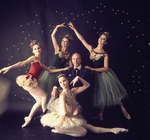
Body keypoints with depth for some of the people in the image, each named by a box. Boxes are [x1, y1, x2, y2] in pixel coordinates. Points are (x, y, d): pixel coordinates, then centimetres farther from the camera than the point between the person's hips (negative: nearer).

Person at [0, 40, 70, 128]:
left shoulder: (40, 63, 21)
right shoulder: (34, 58, -3)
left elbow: (50, 70, 24)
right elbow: (22, 63, -15)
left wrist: (63, 69, 24)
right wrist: (9, 67, -28)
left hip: (32, 83, 8)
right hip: (28, 80, -8)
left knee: (40, 101, 7)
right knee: (44, 96, -4)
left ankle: (28, 119, 12)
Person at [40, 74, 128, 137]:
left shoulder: (73, 91, 2)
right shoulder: (62, 95, -19)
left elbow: (87, 85, 9)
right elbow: (64, 113, -26)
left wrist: (78, 78, -5)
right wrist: (74, 114, -8)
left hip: (73, 118, 7)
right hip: (65, 119, -7)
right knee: (83, 132, -21)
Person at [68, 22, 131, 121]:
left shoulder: (105, 54, -9)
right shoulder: (91, 49, 1)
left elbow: (105, 68, -16)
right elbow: (82, 39, 3)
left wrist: (92, 69, -21)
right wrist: (74, 29, 4)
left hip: (104, 75, -3)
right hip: (96, 75, 3)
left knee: (113, 92, 3)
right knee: (101, 94, 11)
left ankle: (123, 108, 21)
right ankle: (101, 112, 26)